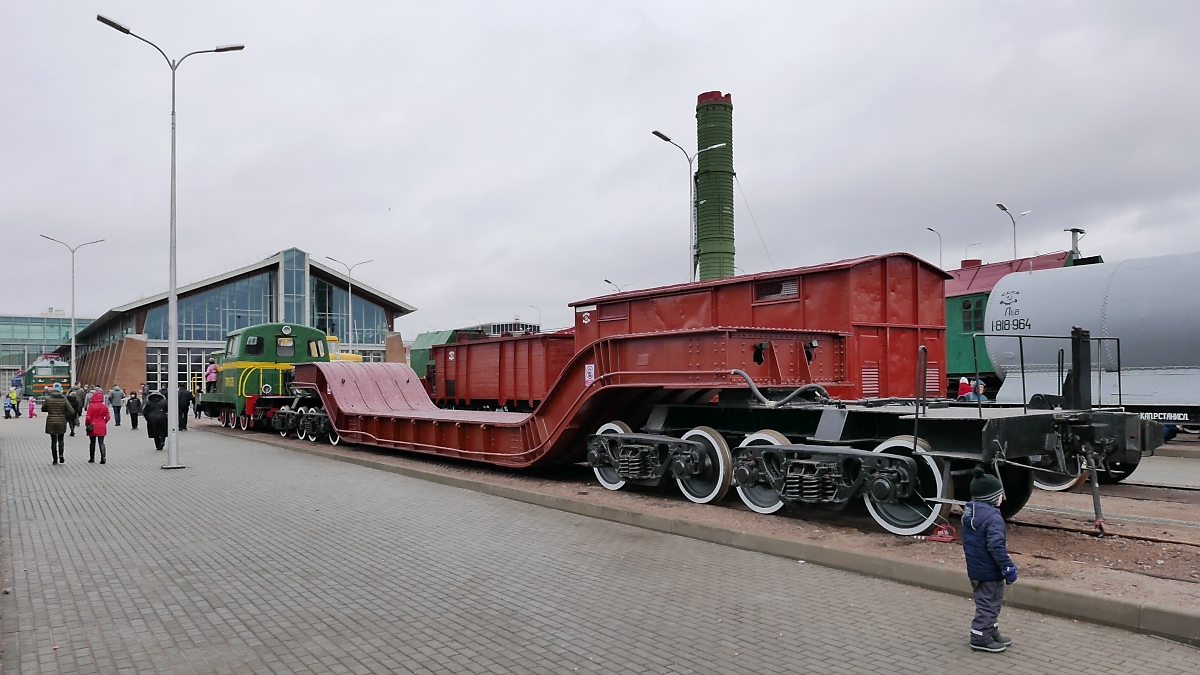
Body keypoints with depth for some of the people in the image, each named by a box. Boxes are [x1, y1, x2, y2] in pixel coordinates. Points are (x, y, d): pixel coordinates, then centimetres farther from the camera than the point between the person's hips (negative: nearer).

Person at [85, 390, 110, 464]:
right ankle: (103, 458, -12)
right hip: (102, 427, 1)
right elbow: (108, 418, 0)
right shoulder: (105, 407, -2)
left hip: (93, 427, -1)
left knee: (92, 443, 11)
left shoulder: (91, 406, -10)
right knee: (101, 442, 2)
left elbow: (88, 417, -11)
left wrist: (87, 424, 3)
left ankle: (92, 458, 18)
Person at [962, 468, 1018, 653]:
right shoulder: (993, 518, -23)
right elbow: (996, 547, -26)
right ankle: (981, 639, 11)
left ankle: (992, 633, 34)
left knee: (989, 603, 22)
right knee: (988, 604, 3)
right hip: (990, 572, -9)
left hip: (974, 569, 9)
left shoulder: (968, 513, 7)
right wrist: (1008, 568, -18)